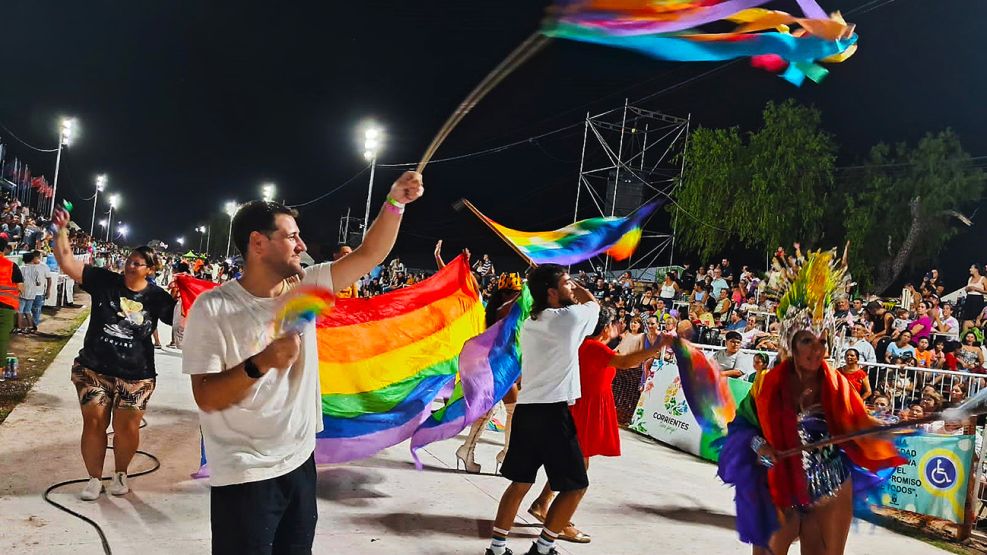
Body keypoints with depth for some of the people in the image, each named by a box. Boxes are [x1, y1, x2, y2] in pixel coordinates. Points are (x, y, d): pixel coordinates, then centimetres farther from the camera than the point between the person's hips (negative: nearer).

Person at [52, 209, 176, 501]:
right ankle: (94, 478, 22)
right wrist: (61, 230, -15)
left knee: (127, 427, 6)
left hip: (135, 375, -1)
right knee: (94, 422, 4)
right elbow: (66, 262, -7)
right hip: (93, 369, 1)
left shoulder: (157, 297, -4)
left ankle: (120, 473, 30)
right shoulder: (104, 280, -3)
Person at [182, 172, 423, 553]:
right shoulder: (213, 309, -15)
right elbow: (206, 398, -17)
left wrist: (394, 202, -13)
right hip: (245, 477, -5)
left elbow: (369, 255, -1)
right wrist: (262, 363, -32)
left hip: (300, 461, 6)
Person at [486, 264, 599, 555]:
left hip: (525, 409, 8)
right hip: (553, 412, -8)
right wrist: (576, 288, 20)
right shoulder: (571, 317, -8)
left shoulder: (529, 324, 13)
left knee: (520, 482, 15)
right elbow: (593, 303, 11)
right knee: (576, 485, 7)